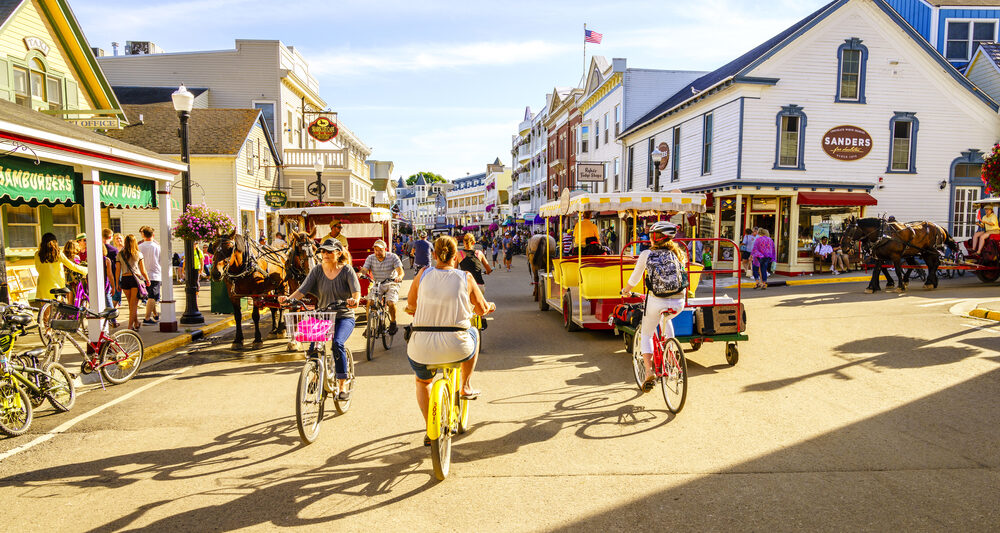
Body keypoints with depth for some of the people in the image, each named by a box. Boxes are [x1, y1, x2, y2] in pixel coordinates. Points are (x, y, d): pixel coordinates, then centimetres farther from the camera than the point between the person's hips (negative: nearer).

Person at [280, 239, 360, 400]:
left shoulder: (347, 270, -6)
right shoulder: (317, 270, 1)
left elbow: (356, 292, -19)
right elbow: (302, 290, -8)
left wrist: (354, 300, -43)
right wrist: (289, 298, -28)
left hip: (344, 317, -3)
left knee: (337, 343, -28)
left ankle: (343, 384, -15)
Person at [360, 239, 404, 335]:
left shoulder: (393, 257, -9)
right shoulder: (370, 258, -2)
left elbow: (400, 271, -19)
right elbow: (364, 270, -12)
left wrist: (399, 277, -42)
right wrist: (360, 273, -37)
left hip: (391, 285, -2)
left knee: (391, 303, -24)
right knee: (369, 302, -20)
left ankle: (393, 323, 4)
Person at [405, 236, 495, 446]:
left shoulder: (424, 274, 3)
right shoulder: (466, 278, 0)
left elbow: (410, 306, 13)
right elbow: (482, 310, 11)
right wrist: (490, 306, 34)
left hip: (422, 348, 1)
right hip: (457, 348, -1)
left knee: (423, 381, 33)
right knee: (473, 333, 35)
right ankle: (465, 387, 39)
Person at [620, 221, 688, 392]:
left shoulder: (647, 254, 4)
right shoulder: (678, 254, 12)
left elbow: (634, 279, 12)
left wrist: (626, 290, 32)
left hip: (656, 301, -3)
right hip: (679, 303, 3)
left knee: (646, 335, 17)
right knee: (666, 319, 38)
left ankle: (649, 371, -2)